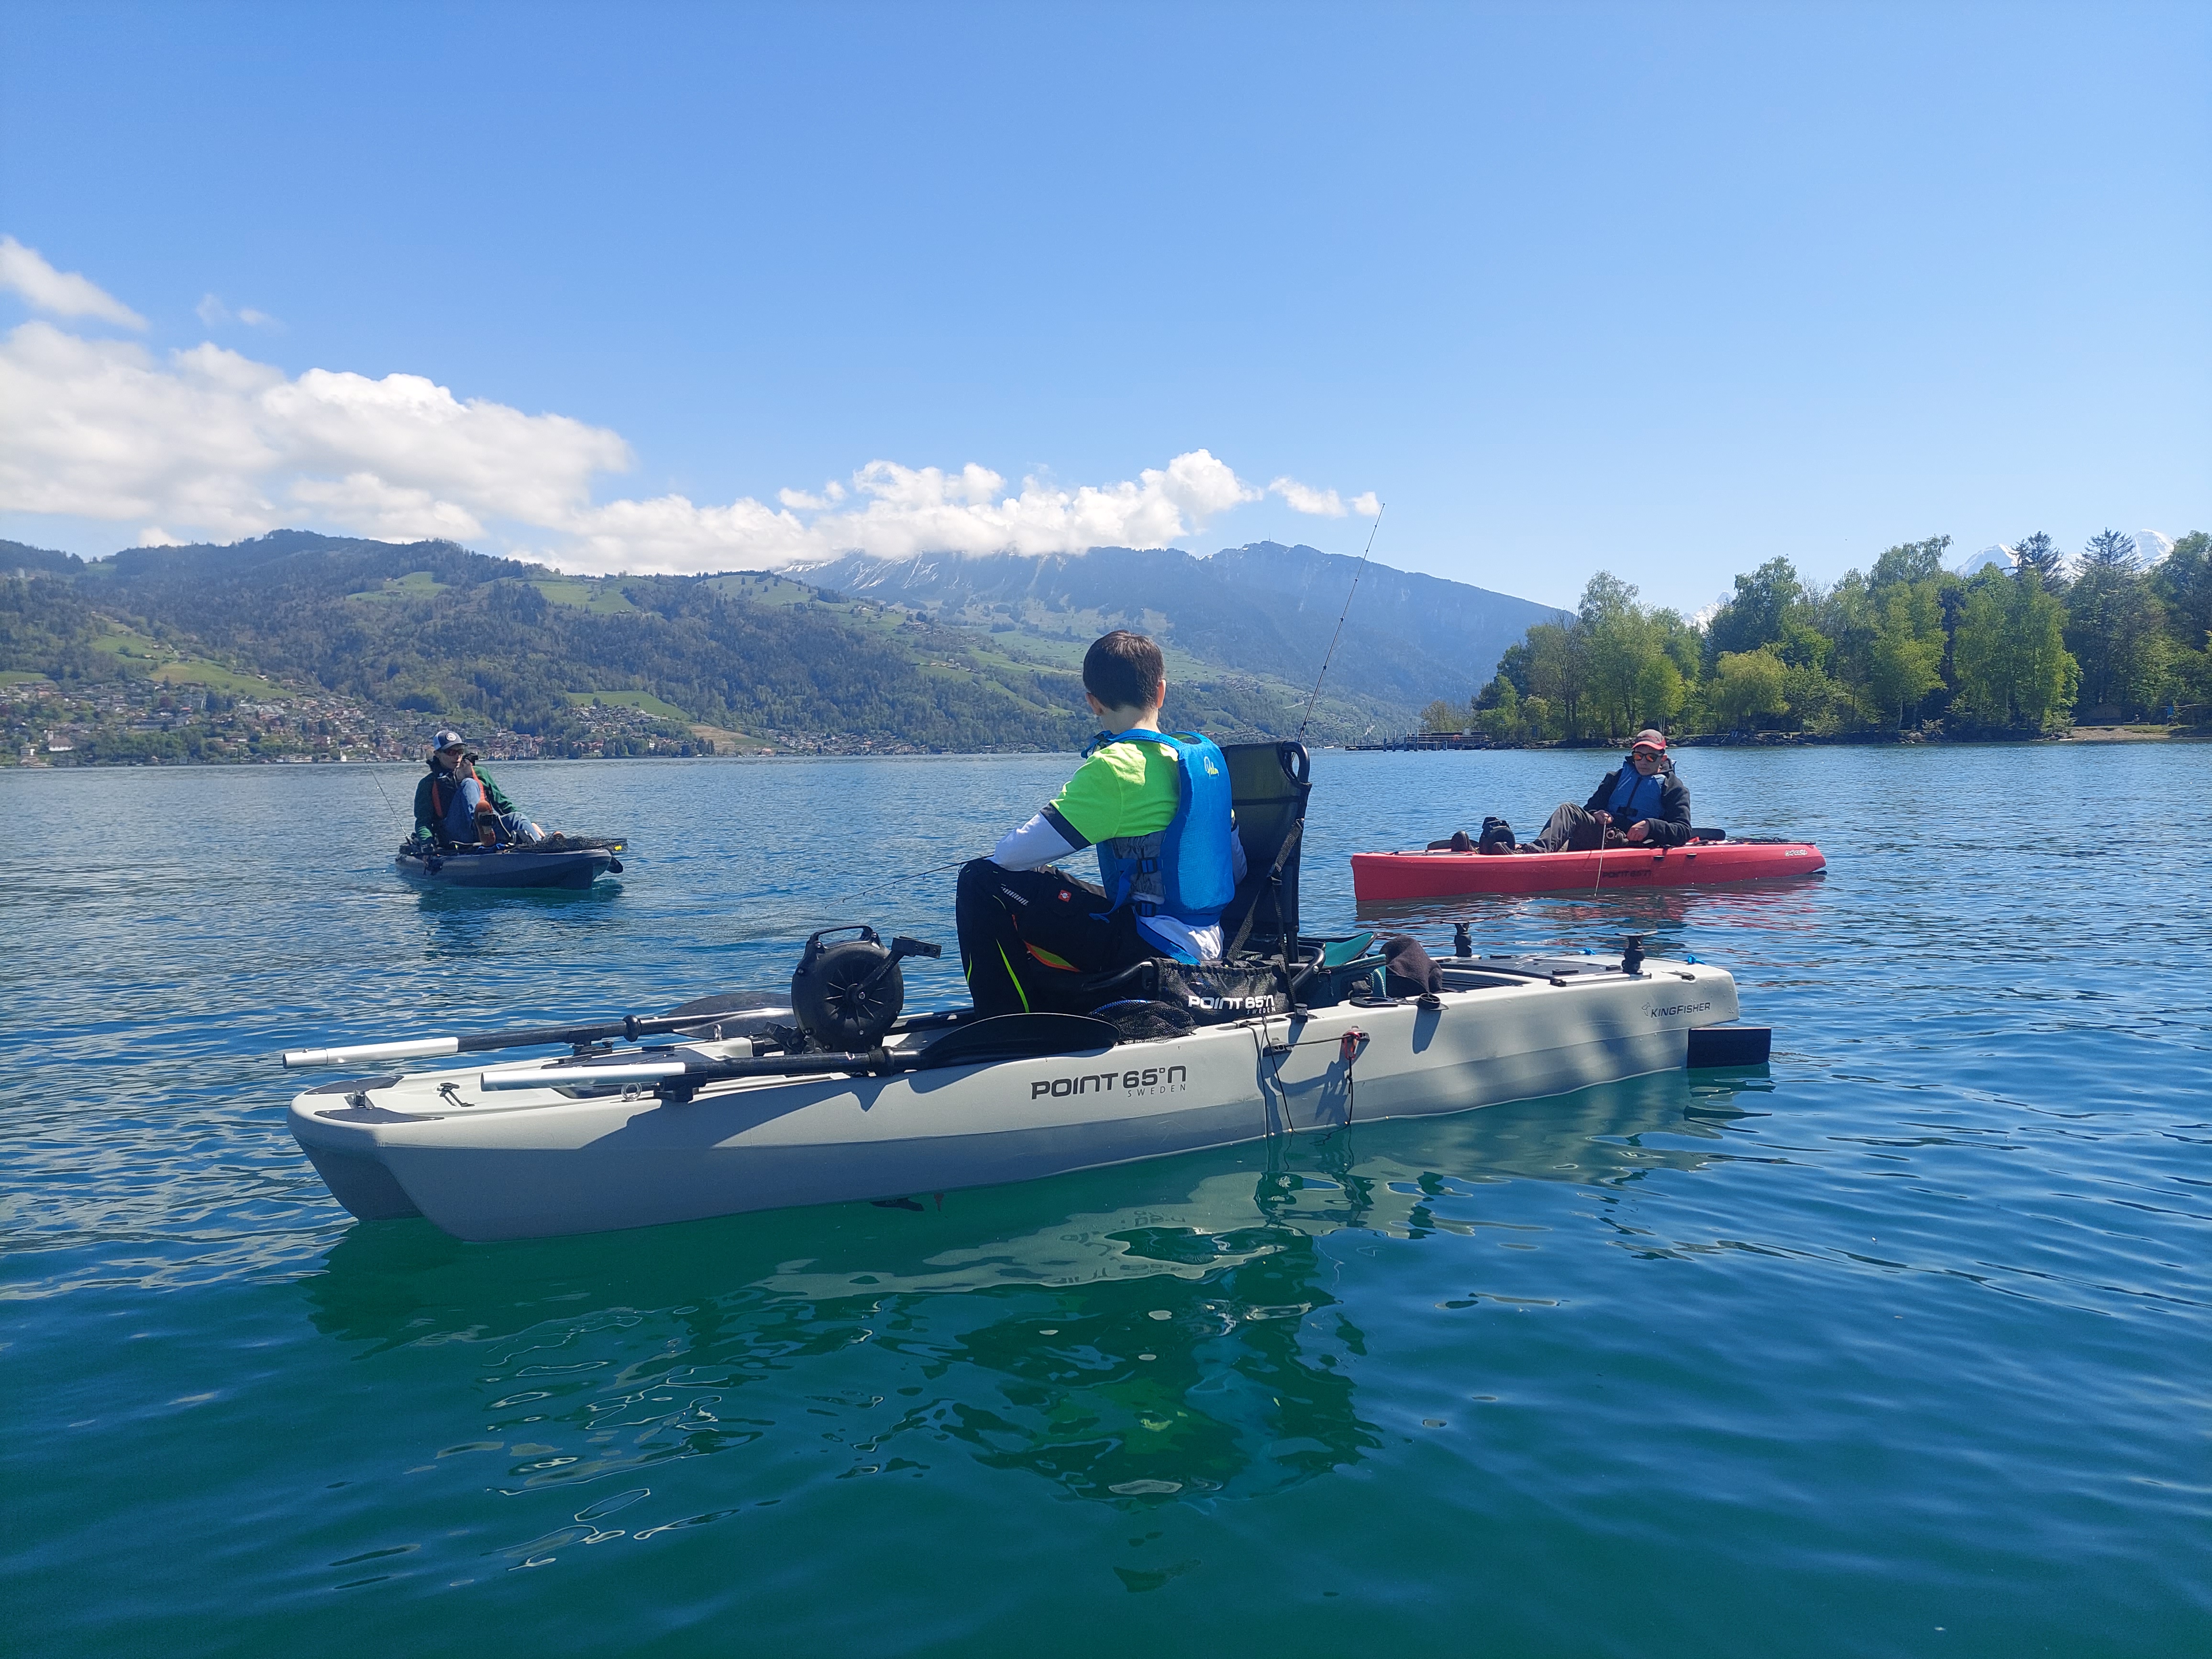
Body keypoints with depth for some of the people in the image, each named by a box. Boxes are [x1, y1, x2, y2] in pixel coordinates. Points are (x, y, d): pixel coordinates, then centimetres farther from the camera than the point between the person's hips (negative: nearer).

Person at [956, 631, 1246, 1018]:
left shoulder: (1116, 767, -17)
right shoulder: (1205, 753, 7)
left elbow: (1014, 854, -18)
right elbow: (1237, 867, 14)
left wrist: (998, 858, 5)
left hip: (1152, 950, -9)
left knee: (981, 883, -6)